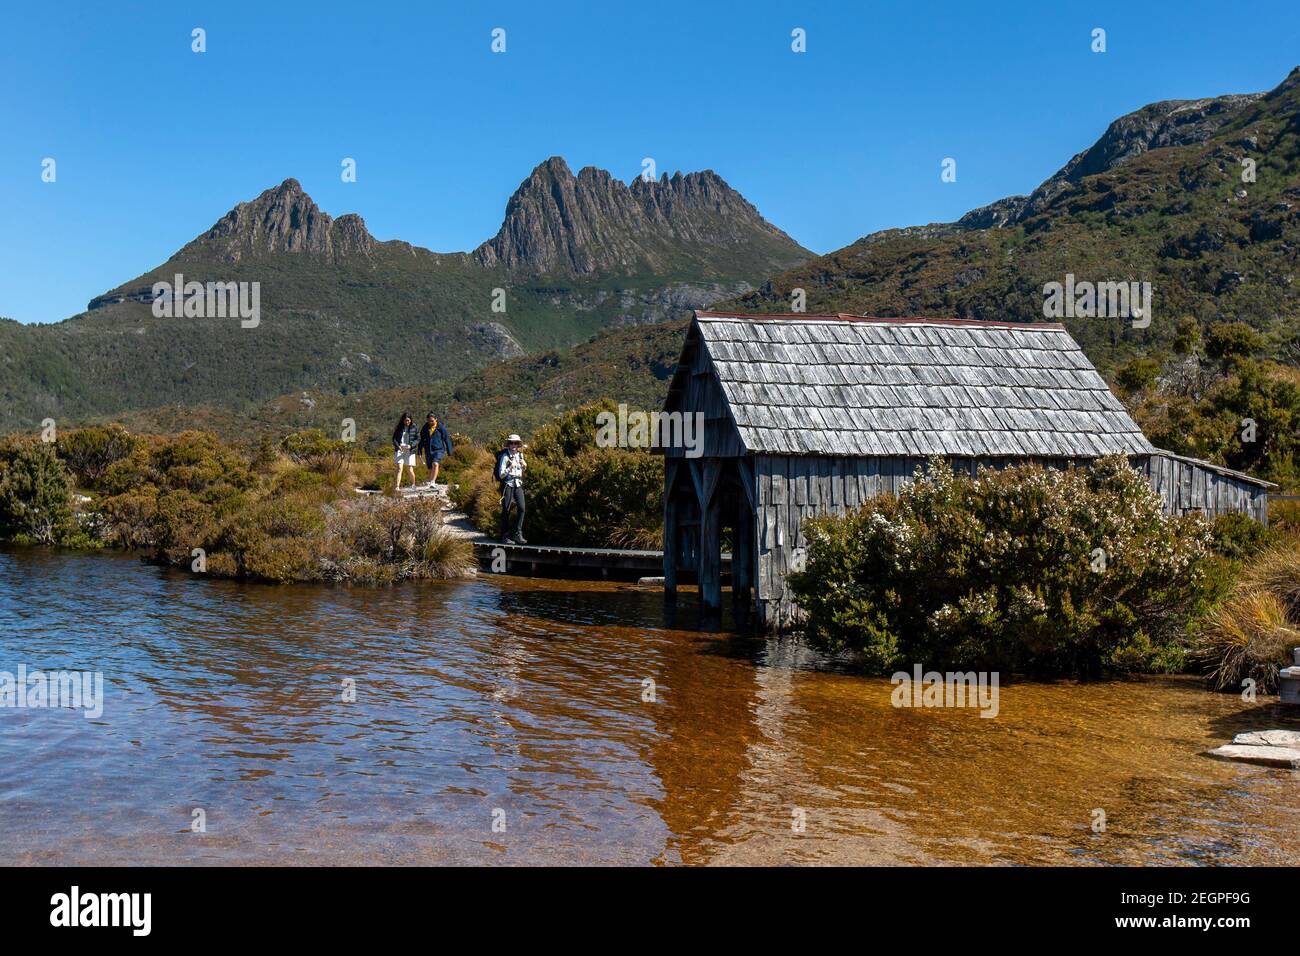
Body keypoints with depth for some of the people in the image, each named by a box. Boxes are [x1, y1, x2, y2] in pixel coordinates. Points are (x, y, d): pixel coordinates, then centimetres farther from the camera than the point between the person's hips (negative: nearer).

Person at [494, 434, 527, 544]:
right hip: (507, 484, -5)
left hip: (518, 484, 5)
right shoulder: (505, 456, -8)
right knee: (506, 510, -2)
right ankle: (504, 536, 6)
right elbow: (501, 475, -11)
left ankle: (518, 534, -4)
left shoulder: (520, 454, 10)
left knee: (521, 508, -9)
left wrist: (524, 466, 4)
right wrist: (510, 468, -26)